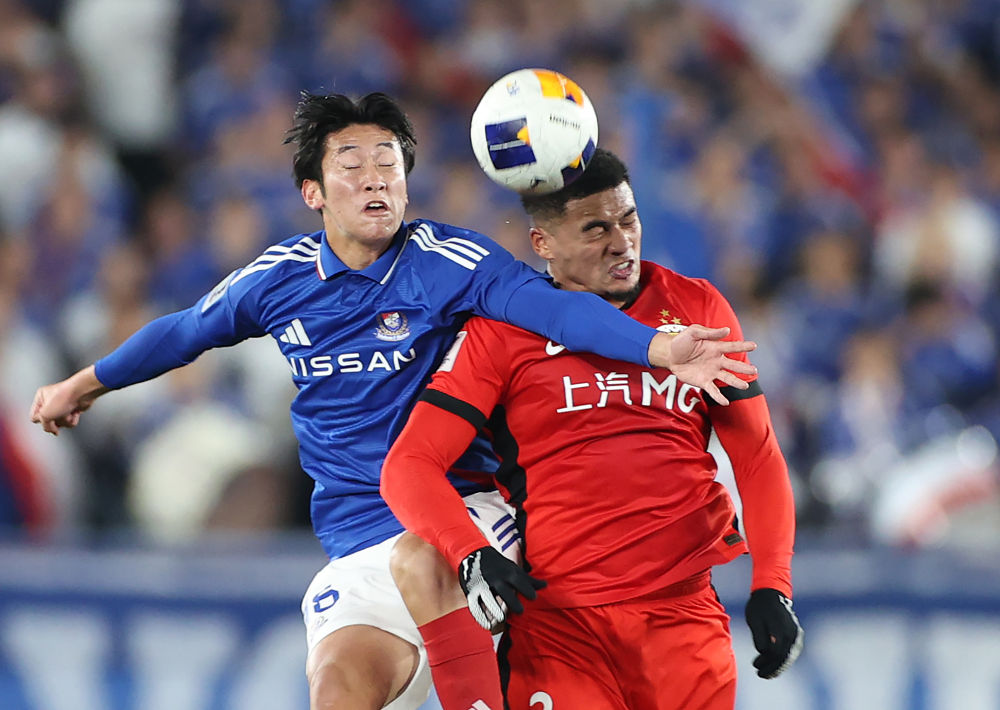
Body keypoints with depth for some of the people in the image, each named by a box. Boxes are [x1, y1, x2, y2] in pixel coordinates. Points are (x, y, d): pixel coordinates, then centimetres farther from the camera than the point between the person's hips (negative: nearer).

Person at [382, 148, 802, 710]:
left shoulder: (699, 309, 12)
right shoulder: (503, 331, 3)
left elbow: (757, 458, 14)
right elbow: (411, 466, -1)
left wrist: (772, 587, 2)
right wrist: (471, 557, -18)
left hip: (683, 611, 2)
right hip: (555, 617, -2)